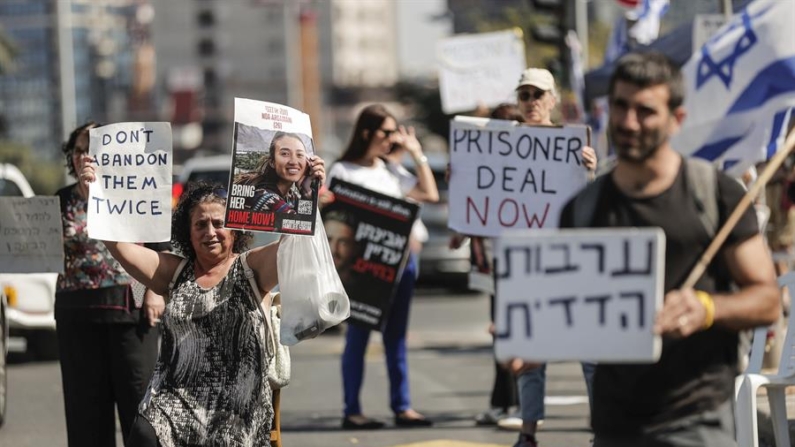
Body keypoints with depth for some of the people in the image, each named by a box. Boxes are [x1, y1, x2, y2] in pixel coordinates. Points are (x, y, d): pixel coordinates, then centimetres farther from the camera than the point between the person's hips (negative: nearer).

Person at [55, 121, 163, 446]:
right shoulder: (63, 201, 10)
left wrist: (155, 291, -6)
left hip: (129, 306, -3)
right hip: (77, 310, 3)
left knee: (138, 389, -4)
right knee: (85, 397, 4)